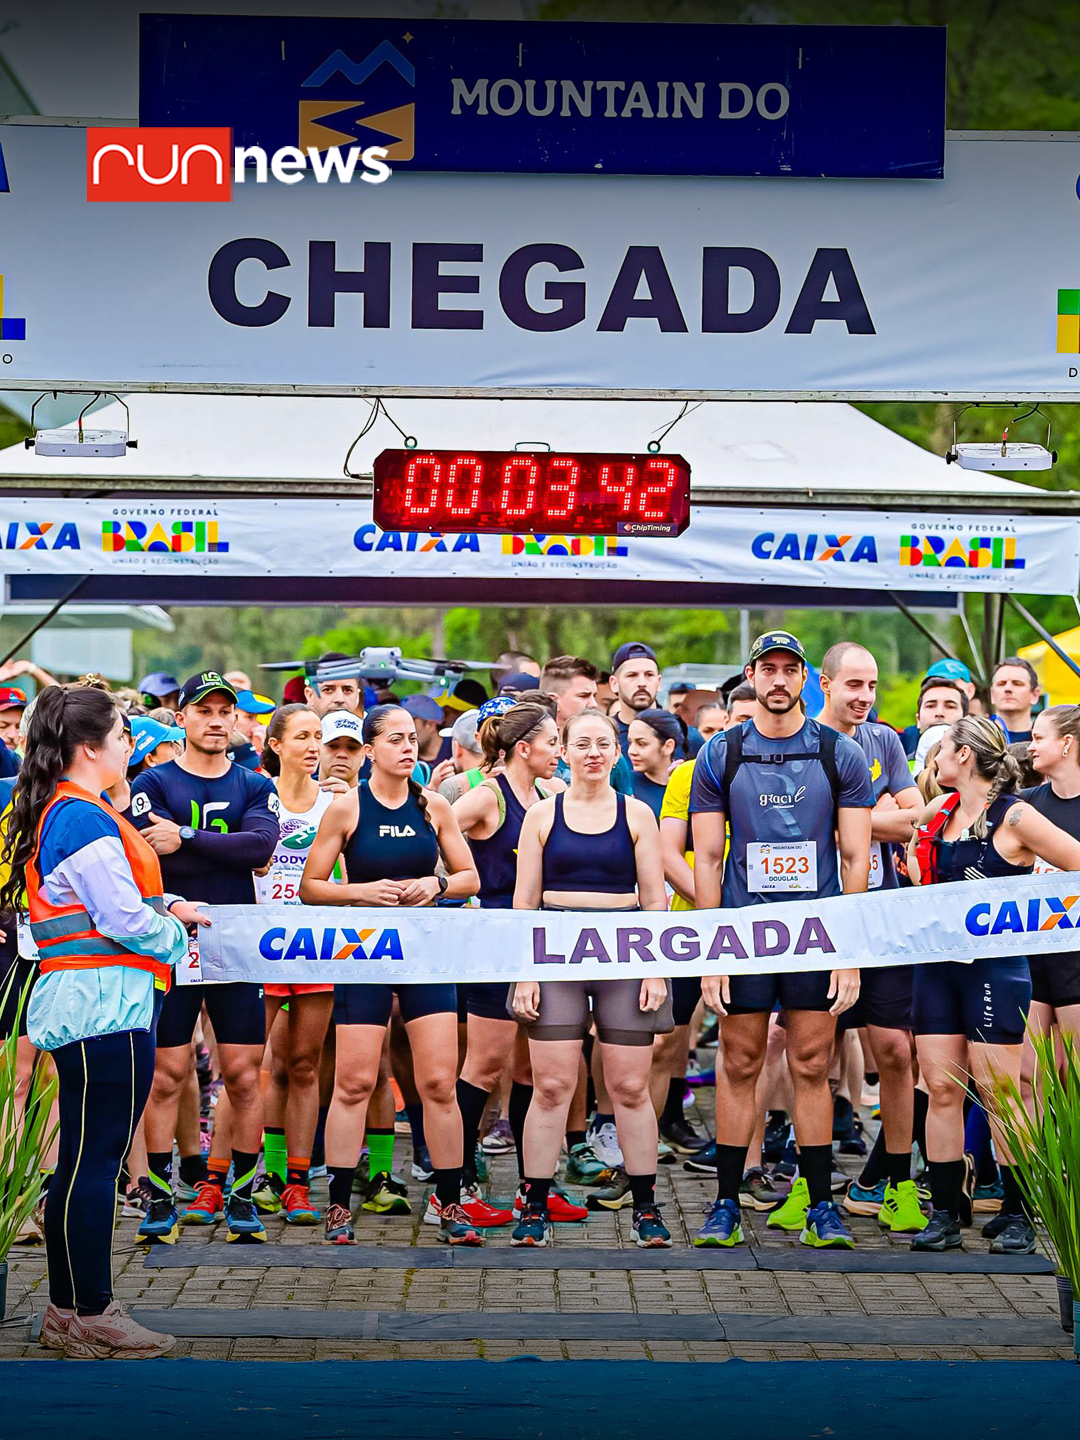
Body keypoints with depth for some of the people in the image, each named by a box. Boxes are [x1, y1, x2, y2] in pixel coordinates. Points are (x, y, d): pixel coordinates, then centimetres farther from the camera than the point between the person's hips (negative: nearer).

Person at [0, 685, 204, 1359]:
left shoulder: (55, 812, 17)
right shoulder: (86, 818, -15)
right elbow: (124, 920, -17)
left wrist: (162, 906, 13)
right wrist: (175, 936, 0)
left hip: (82, 1002, 10)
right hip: (108, 1005, -10)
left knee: (83, 1161, 13)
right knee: (95, 1159, -6)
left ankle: (70, 1312, 18)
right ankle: (88, 1316, -3)